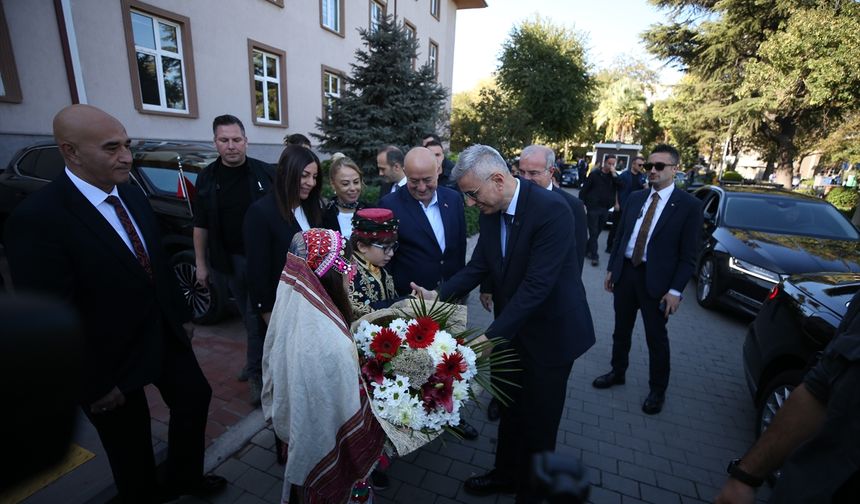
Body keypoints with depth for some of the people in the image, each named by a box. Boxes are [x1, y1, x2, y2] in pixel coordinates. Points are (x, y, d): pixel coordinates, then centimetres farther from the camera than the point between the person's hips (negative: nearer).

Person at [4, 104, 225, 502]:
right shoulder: (37, 220, -24)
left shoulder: (132, 194, -2)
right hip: (112, 357, -6)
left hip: (164, 334, 7)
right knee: (131, 448, 17)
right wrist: (96, 385, -15)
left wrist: (180, 315, 11)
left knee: (195, 398, 21)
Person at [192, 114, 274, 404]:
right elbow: (201, 226, 7)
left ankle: (256, 371, 17)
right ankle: (258, 359, 32)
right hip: (229, 259, 3)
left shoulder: (265, 172, -5)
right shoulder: (207, 178, 3)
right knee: (249, 315, 14)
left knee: (258, 315, 2)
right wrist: (201, 264, 6)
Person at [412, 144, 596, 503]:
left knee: (538, 419, 13)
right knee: (510, 410, 24)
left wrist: (492, 335, -31)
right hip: (512, 328, 7)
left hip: (551, 332, -6)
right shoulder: (489, 212, -4)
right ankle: (506, 474, 49)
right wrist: (438, 295, -13)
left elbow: (537, 284, -31)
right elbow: (478, 266, 0)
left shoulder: (551, 209, -27)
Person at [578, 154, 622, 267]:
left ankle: (587, 250, 26)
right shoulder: (594, 174, -3)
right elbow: (584, 189, -3)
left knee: (597, 232, 11)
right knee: (593, 232, -3)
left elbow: (621, 187, -9)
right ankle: (594, 256, 1)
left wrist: (614, 174, -17)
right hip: (593, 208, -4)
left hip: (605, 209, 4)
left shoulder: (614, 176, 7)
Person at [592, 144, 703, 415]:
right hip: (625, 272, 5)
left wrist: (675, 290, -14)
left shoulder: (689, 206, -8)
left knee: (656, 338, 10)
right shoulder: (635, 198, 6)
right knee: (621, 330, 18)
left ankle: (658, 390, 31)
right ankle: (617, 372, 39)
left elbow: (688, 255, -10)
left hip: (656, 280, -4)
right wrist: (611, 269, 8)